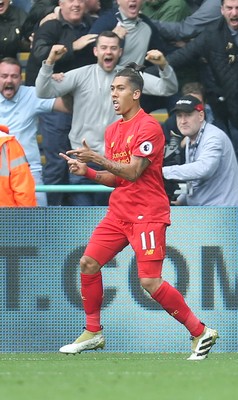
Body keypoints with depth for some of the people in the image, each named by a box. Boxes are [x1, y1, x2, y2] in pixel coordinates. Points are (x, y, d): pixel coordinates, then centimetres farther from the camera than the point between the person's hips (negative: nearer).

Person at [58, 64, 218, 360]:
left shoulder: (148, 126, -13)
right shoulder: (112, 130, 13)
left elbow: (132, 172, -20)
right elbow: (115, 178, 15)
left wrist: (96, 158, -22)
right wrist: (87, 171, -2)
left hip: (147, 214, -9)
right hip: (119, 211, 9)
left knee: (150, 282, -15)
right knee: (88, 263, 2)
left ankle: (201, 333, -4)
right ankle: (93, 333, 15)